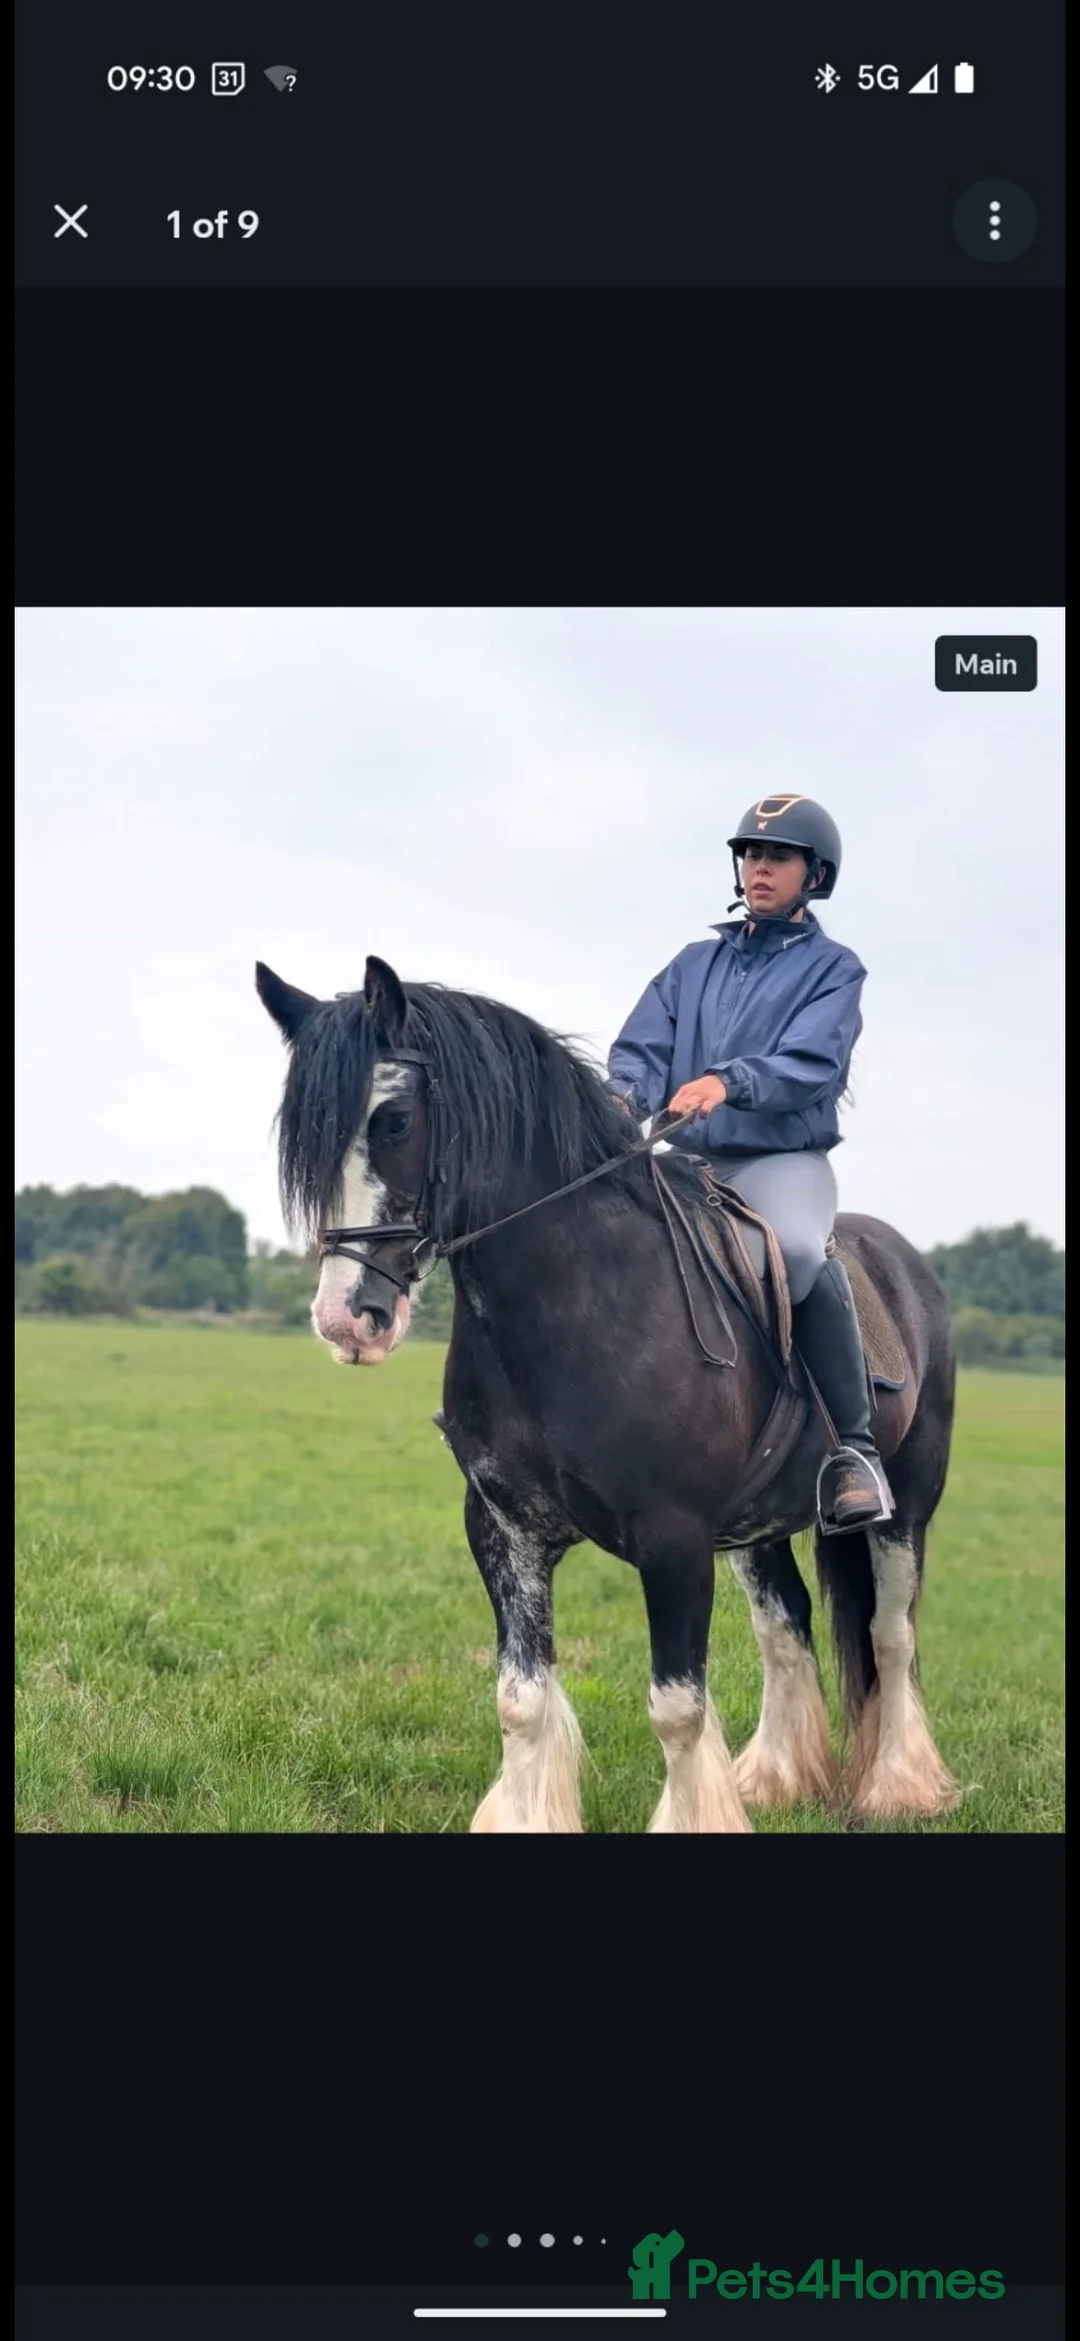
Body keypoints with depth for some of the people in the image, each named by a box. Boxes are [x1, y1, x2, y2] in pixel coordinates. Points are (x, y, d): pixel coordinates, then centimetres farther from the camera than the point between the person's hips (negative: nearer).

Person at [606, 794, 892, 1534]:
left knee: (798, 1251, -37)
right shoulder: (696, 964, 19)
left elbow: (811, 1064, -13)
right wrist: (626, 1101, -16)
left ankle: (854, 1447, -30)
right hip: (686, 1160, 6)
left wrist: (728, 1082, -32)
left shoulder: (832, 969, 4)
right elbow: (641, 1049, 8)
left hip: (785, 1158, -6)